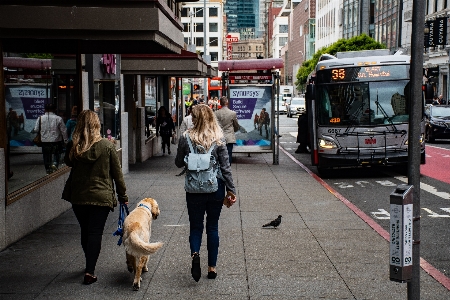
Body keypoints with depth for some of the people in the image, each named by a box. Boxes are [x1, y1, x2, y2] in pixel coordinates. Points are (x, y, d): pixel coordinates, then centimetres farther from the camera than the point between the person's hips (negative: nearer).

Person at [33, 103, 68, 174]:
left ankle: (48, 171, 15)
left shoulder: (40, 118, -2)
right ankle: (54, 163, -13)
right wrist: (66, 140, 5)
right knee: (56, 153, 13)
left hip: (45, 141, 2)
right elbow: (64, 130, -4)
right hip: (56, 141, -2)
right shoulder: (58, 118, -7)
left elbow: (36, 129, -1)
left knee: (46, 156, 13)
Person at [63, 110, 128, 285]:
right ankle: (90, 271, -4)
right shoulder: (107, 145, -9)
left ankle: (90, 266, 33)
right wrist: (122, 196, 5)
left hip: (78, 196, 2)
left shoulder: (73, 146, -5)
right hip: (101, 196, -2)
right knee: (95, 232, 2)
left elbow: (68, 162, 17)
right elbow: (117, 173, -3)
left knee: (85, 231, 17)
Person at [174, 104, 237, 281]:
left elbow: (179, 163, 4)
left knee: (195, 226, 11)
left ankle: (195, 254, -17)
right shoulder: (219, 138, -7)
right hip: (215, 190, 1)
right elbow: (225, 167, -7)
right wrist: (231, 190, -2)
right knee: (213, 227, 13)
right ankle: (212, 267, 18)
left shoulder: (186, 137, -7)